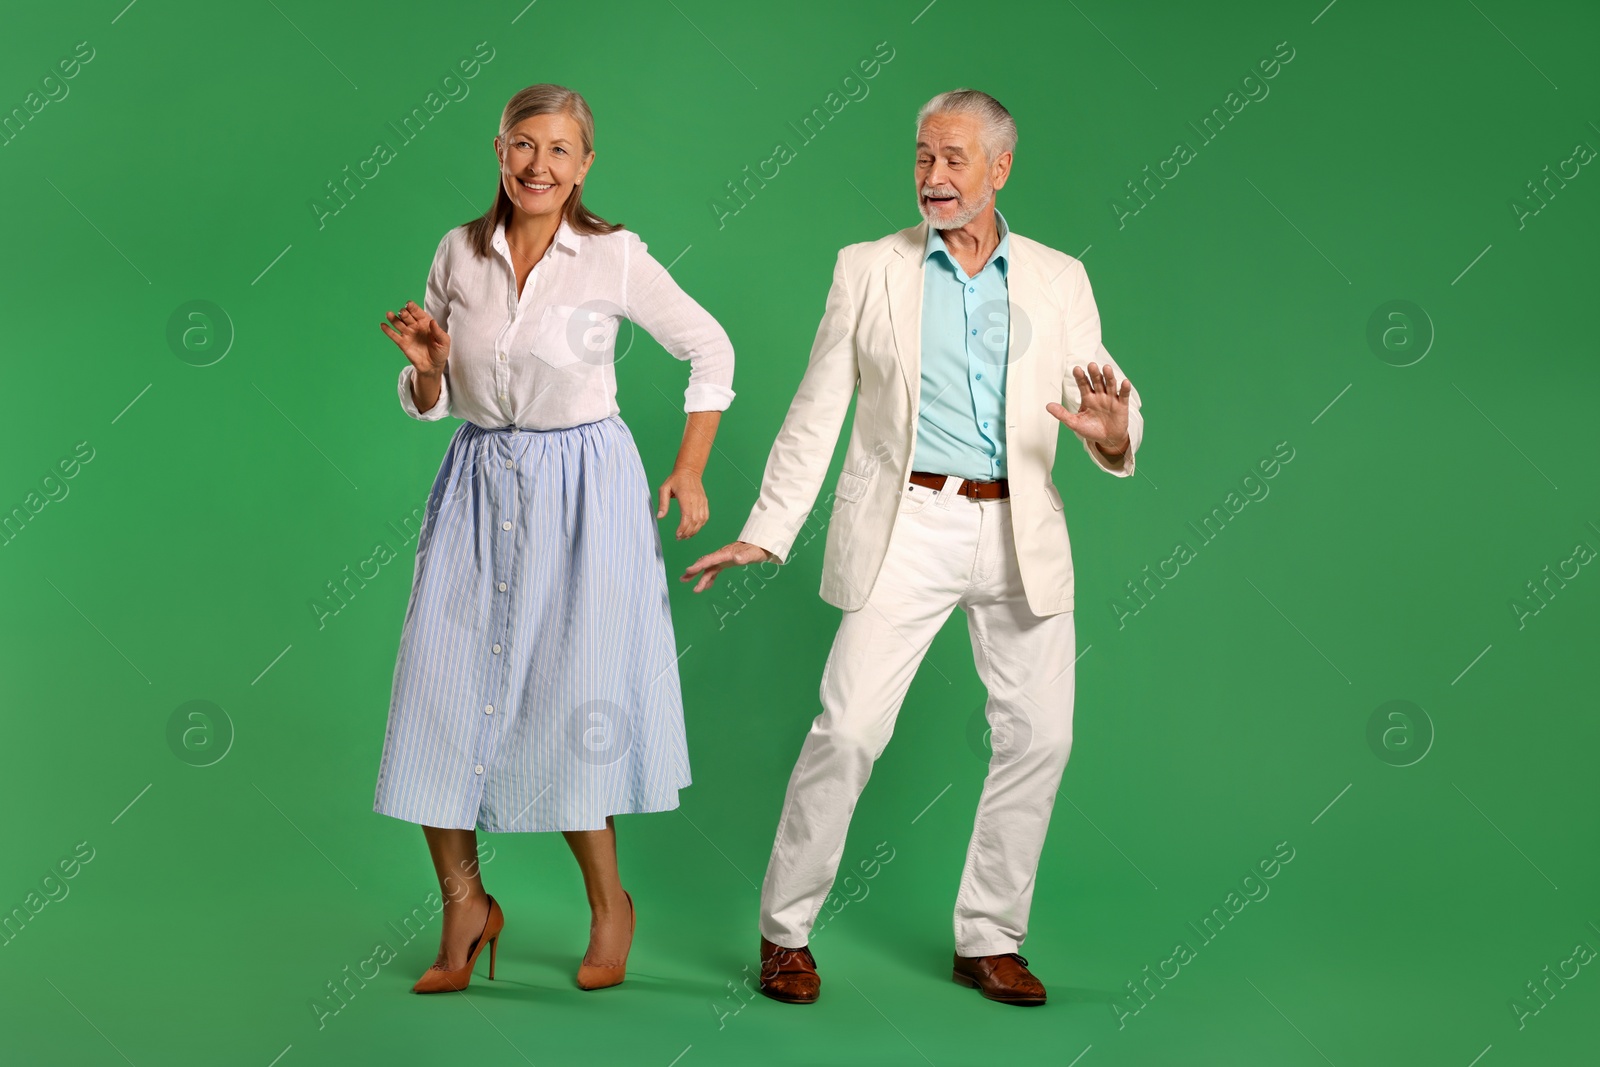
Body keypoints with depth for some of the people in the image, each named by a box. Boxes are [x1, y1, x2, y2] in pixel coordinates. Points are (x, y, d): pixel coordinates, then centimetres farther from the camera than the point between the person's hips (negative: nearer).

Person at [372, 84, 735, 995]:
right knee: (444, 695, 0)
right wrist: (425, 363, -11)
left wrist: (690, 470, 1)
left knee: (571, 702, -2)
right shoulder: (459, 253, 3)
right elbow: (432, 403, 10)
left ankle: (610, 902, 20)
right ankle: (466, 905, 18)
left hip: (583, 488, -3)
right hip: (479, 484, 4)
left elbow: (710, 349, 4)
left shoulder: (616, 258, -7)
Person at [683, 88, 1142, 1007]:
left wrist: (1114, 434, -20)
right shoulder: (869, 270, 5)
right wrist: (765, 533, -3)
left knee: (1040, 735, 3)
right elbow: (816, 412, 4)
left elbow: (1110, 407, 5)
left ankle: (989, 940, 19)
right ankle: (787, 932, 7)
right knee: (849, 729, -9)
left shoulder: (1059, 279, 9)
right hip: (907, 527, -2)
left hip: (1021, 535, 3)